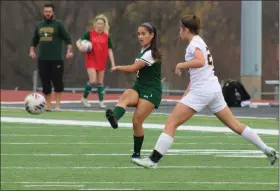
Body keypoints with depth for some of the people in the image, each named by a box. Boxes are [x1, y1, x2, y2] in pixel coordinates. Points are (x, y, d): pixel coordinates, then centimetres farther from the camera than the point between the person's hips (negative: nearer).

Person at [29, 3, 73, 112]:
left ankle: (57, 105, 3)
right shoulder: (39, 25, 13)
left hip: (56, 59, -4)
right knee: (45, 83, 4)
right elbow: (34, 40, 23)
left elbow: (68, 38, -4)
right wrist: (32, 50, 10)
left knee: (57, 81, -4)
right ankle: (48, 105, 11)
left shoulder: (58, 24, 0)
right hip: (42, 59, 4)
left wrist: (69, 50, -15)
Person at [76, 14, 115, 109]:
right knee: (93, 81, -13)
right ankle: (84, 98, 7)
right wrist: (80, 47, -25)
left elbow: (109, 50, 4)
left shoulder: (106, 36, 1)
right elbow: (78, 41, -2)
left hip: (101, 62, 3)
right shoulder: (89, 34, -5)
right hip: (91, 61, -3)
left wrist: (113, 63, -1)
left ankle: (101, 102, 13)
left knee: (100, 82, 7)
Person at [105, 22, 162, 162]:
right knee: (125, 97, -30)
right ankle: (114, 118, -61)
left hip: (150, 92, -6)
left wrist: (117, 68, -1)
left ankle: (136, 154, 3)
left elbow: (133, 68, -15)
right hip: (138, 87, 6)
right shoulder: (143, 50, 14)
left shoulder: (151, 53, -13)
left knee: (137, 121, -14)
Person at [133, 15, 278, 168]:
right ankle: (266, 149, 12)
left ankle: (153, 160, -12)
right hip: (214, 89, 9)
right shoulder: (199, 42, 20)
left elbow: (200, 62, -29)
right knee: (235, 125, 13)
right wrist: (187, 92, 21)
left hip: (201, 91, -9)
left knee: (171, 123, -8)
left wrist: (181, 65, -15)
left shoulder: (194, 43, -8)